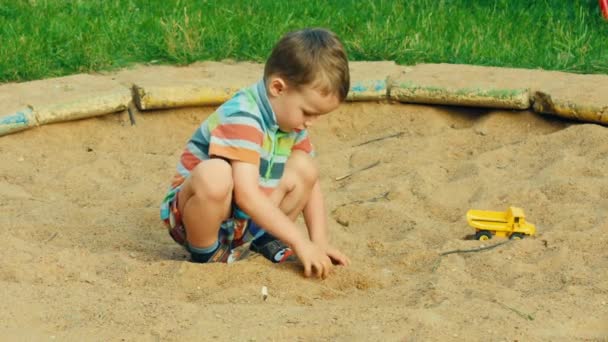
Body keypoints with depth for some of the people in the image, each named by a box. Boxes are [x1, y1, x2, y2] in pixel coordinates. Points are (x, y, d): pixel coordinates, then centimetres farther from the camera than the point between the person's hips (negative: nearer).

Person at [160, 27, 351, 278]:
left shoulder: (291, 118, 0)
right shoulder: (242, 118, -27)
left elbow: (310, 184, 6)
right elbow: (246, 195, -35)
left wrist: (320, 241, -6)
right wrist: (300, 242, -34)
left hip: (242, 220, 8)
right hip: (195, 210, -8)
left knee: (304, 167, -5)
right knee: (214, 174, -39)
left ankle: (265, 239, 9)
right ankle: (205, 255, -16)